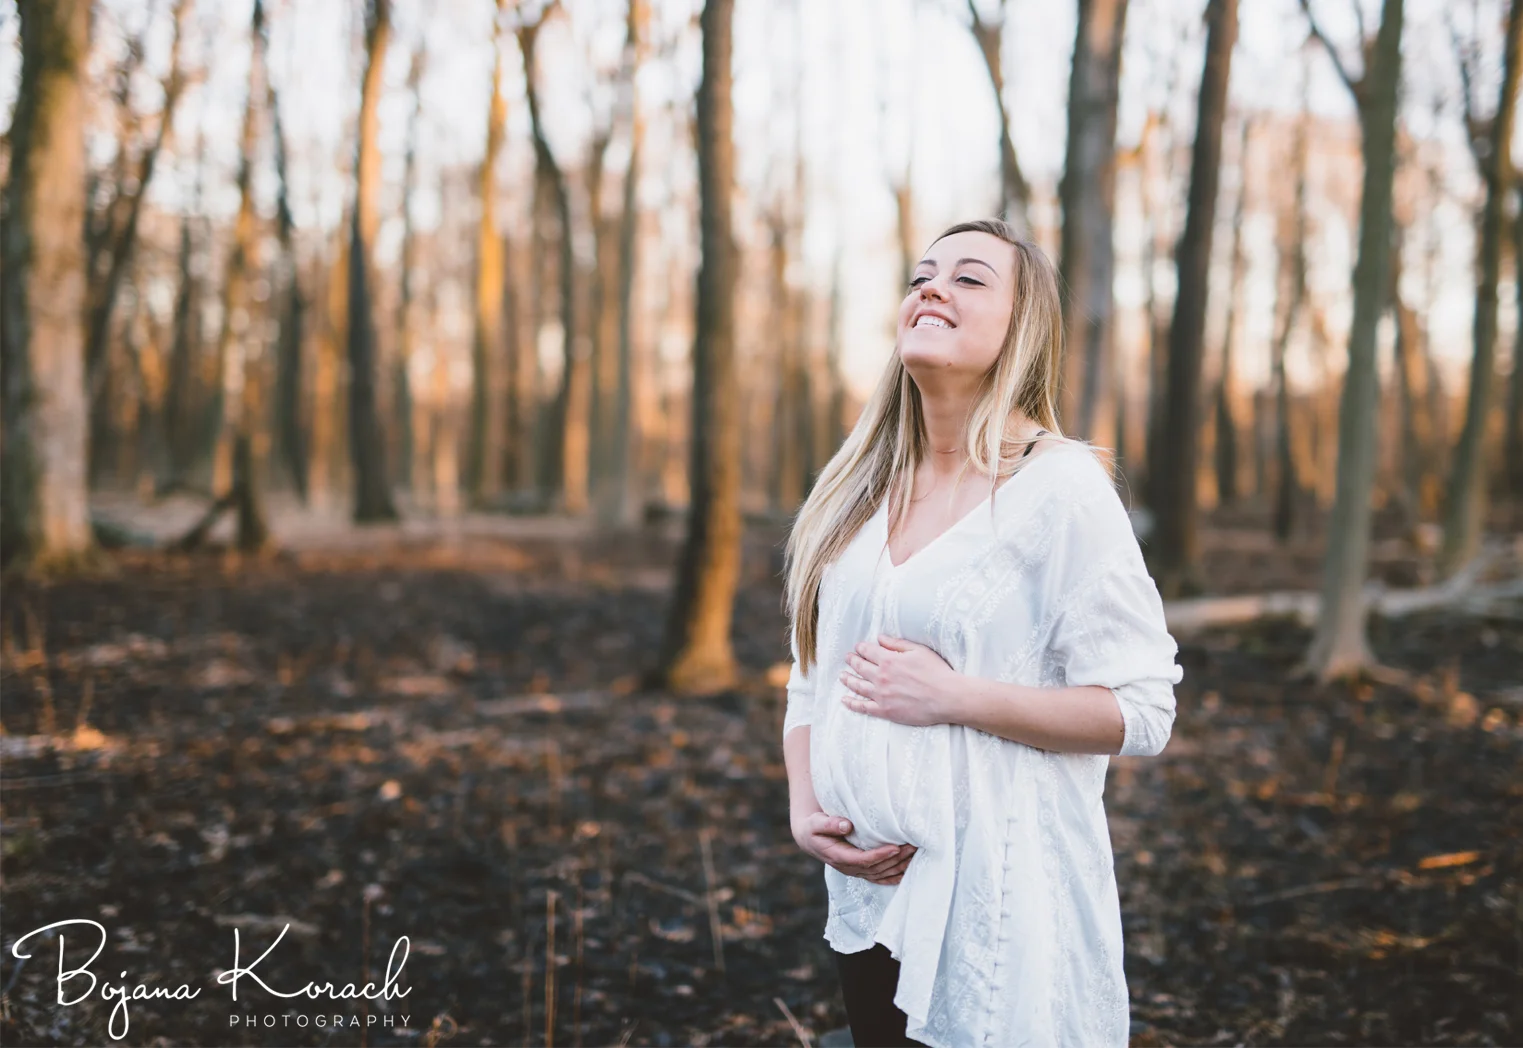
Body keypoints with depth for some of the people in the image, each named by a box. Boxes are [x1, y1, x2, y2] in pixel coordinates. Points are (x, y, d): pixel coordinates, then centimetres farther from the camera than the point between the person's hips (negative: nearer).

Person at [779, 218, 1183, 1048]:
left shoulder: (1059, 489, -12)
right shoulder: (856, 489, 6)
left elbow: (1141, 712, -14)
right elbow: (810, 673, 13)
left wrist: (954, 697, -20)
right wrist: (803, 806, -2)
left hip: (1001, 910, -5)